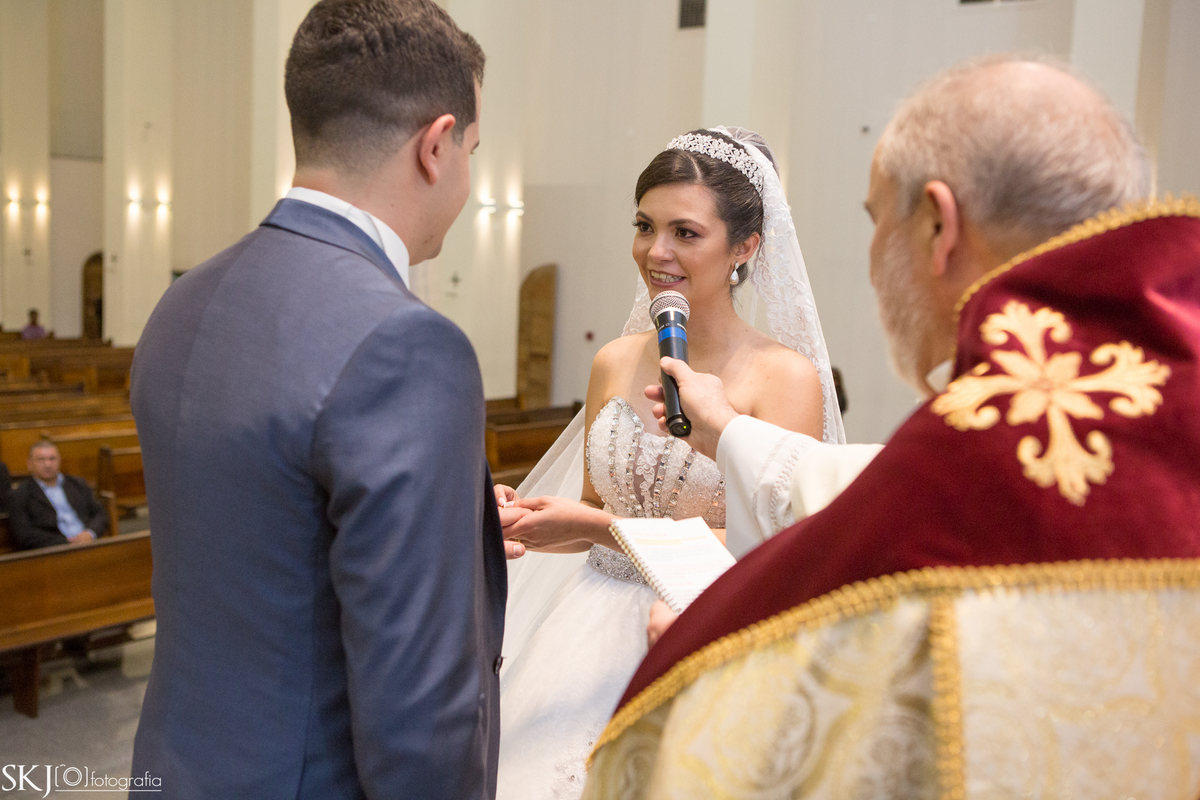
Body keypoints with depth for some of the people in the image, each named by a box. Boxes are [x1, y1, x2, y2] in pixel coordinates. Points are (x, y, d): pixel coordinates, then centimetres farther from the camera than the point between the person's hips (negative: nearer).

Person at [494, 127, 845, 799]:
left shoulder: (786, 377, -12)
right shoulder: (615, 363, 2)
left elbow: (768, 548, -17)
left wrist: (601, 528, -20)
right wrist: (529, 520, -9)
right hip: (596, 635, 4)